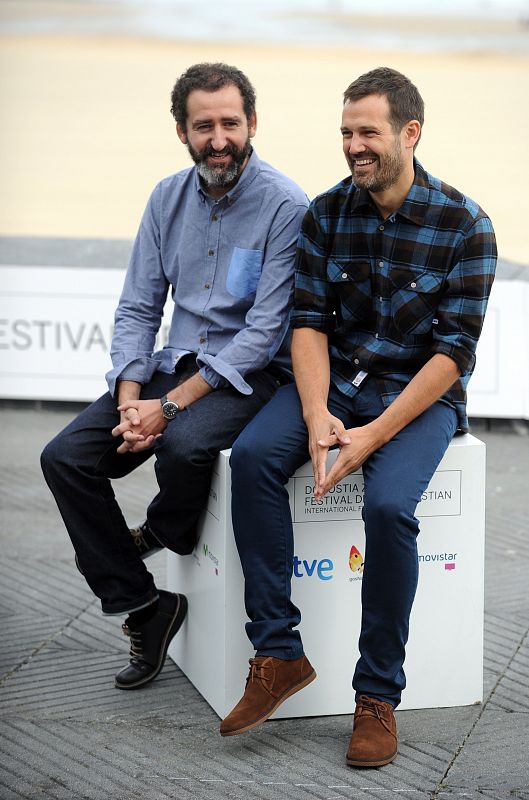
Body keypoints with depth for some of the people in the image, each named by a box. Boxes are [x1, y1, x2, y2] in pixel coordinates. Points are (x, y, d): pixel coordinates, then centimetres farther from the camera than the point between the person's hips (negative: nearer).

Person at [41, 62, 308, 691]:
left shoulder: (286, 207, -13)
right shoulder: (169, 198, 6)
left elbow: (265, 331, -18)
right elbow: (137, 308, 7)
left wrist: (171, 406, -22)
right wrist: (130, 400, -10)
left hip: (250, 373, -6)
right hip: (175, 362, 6)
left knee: (182, 445, -36)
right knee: (65, 457, -11)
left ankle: (165, 533, 1)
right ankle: (142, 607, 0)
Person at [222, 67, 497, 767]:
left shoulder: (465, 226, -10)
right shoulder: (327, 214, 2)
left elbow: (454, 352, -13)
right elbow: (309, 322, 0)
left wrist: (373, 434, -21)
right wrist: (317, 415, -18)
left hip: (421, 394, -4)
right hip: (334, 382, 4)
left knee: (388, 504, -32)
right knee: (252, 455, -25)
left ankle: (379, 695, -15)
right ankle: (279, 655, -19)